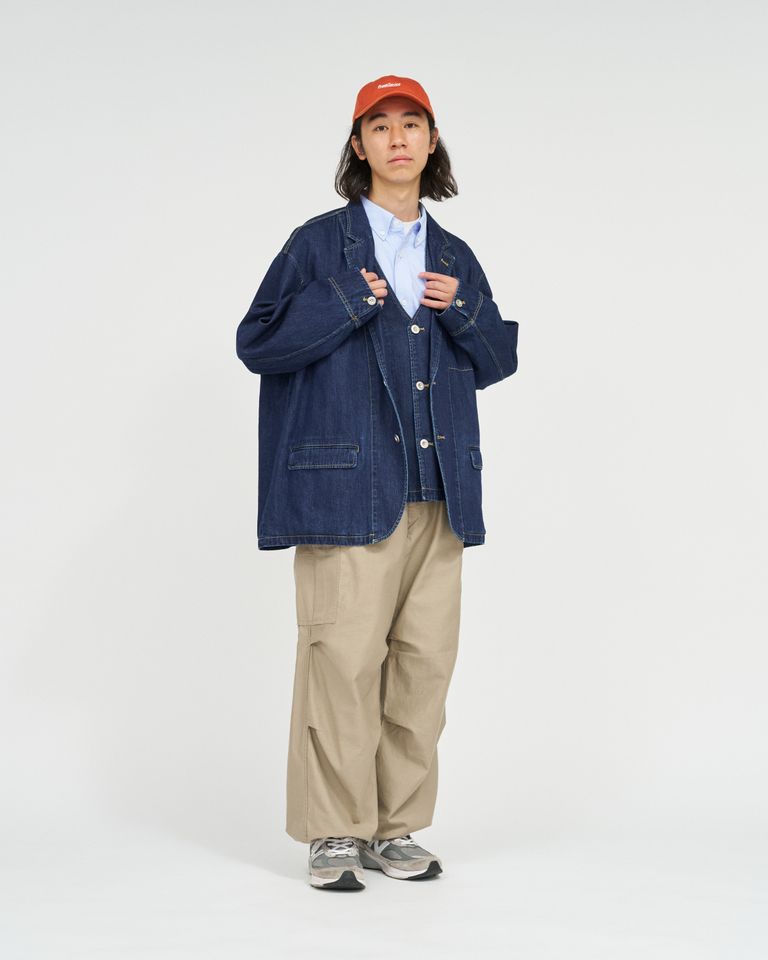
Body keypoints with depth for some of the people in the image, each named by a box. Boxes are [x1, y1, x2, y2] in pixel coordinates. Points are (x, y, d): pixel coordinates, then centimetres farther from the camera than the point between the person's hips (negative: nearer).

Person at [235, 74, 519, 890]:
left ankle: (395, 828, 15)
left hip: (436, 493, 5)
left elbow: (496, 363, 20)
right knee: (343, 656, -8)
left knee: (425, 658, 4)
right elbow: (256, 342, -1)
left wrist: (464, 311, 1)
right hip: (348, 485, -4)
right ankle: (335, 833, 3)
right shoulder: (320, 244, 4)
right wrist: (346, 303, -10)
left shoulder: (455, 259, 18)